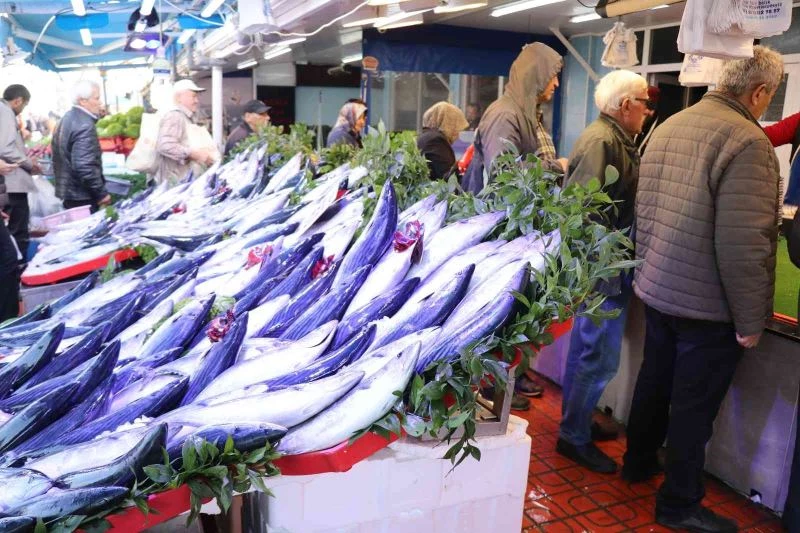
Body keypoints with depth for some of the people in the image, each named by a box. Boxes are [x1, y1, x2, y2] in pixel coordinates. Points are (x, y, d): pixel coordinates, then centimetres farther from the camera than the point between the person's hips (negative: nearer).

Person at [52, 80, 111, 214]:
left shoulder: (66, 119, 13)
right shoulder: (84, 126, -19)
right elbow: (85, 167, -26)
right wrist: (102, 193, -19)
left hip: (67, 192, 10)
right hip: (82, 196, -10)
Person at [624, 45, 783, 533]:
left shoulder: (669, 126, 6)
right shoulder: (746, 140, -20)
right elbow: (744, 244, -24)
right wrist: (751, 319, -14)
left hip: (657, 289, 8)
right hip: (707, 302, -8)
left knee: (655, 381, 22)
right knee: (694, 403, 6)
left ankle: (639, 462, 40)